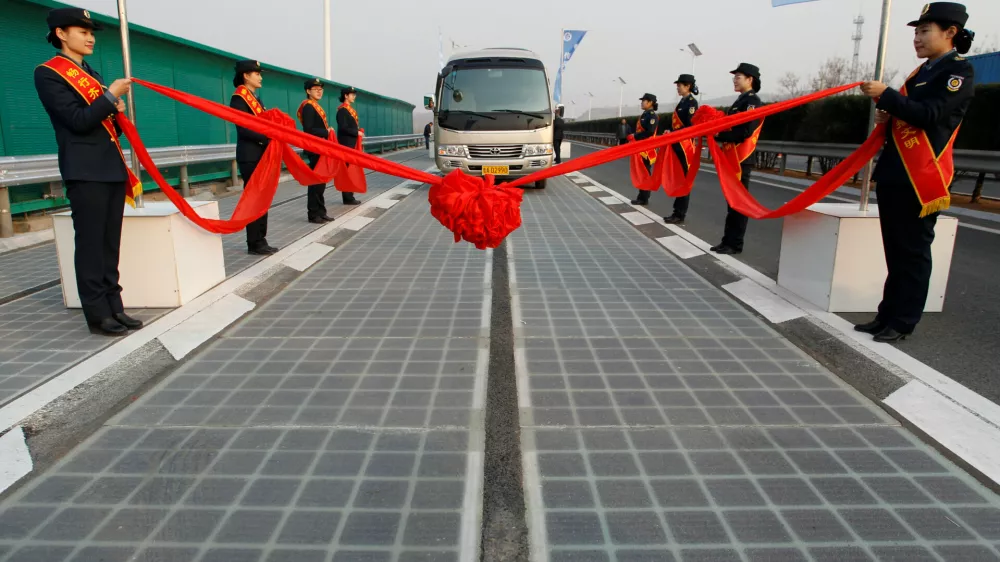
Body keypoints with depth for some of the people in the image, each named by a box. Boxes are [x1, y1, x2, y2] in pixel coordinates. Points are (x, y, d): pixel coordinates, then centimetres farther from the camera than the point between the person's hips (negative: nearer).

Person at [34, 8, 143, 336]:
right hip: (85, 173, -8)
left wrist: (117, 112, 4)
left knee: (110, 244, 8)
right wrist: (111, 95, -11)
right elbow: (78, 121, -15)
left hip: (113, 169, 8)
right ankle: (98, 315, 1)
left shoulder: (92, 75, 21)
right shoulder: (48, 73, -4)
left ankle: (114, 306, 14)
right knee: (90, 245, -4)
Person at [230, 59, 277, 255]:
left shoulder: (255, 98, 18)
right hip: (250, 157, -9)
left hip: (262, 154, 9)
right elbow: (243, 129, -19)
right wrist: (268, 137, -23)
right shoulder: (238, 99, -10)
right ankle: (254, 244, 0)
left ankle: (261, 240, 16)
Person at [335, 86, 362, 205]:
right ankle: (348, 198, -2)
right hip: (346, 145, -9)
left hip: (352, 144, 10)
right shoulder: (342, 110, -12)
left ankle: (349, 196, 16)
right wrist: (357, 132, -15)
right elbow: (343, 128, -20)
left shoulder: (350, 109, 17)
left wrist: (359, 131, 5)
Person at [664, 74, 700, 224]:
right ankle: (677, 212, 16)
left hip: (685, 146, -9)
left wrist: (672, 134, -18)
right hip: (677, 145, 9)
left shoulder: (692, 102, -9)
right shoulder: (682, 102, 17)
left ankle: (680, 215, -1)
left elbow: (691, 126, -17)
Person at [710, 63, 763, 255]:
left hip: (742, 160, -9)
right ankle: (728, 240, 17)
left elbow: (745, 131, -21)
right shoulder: (740, 101, 20)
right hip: (732, 158, 9)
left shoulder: (752, 102, -10)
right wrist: (717, 132, 1)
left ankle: (735, 244, -1)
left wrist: (719, 135, -16)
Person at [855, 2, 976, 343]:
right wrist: (888, 117, 7)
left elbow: (929, 114, -19)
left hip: (921, 178, -8)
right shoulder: (922, 71, 20)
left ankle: (903, 322, 4)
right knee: (895, 251, 11)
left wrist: (885, 95, -19)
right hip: (894, 174, 9)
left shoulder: (959, 71, -5)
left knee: (913, 251, -3)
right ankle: (888, 315, 18)